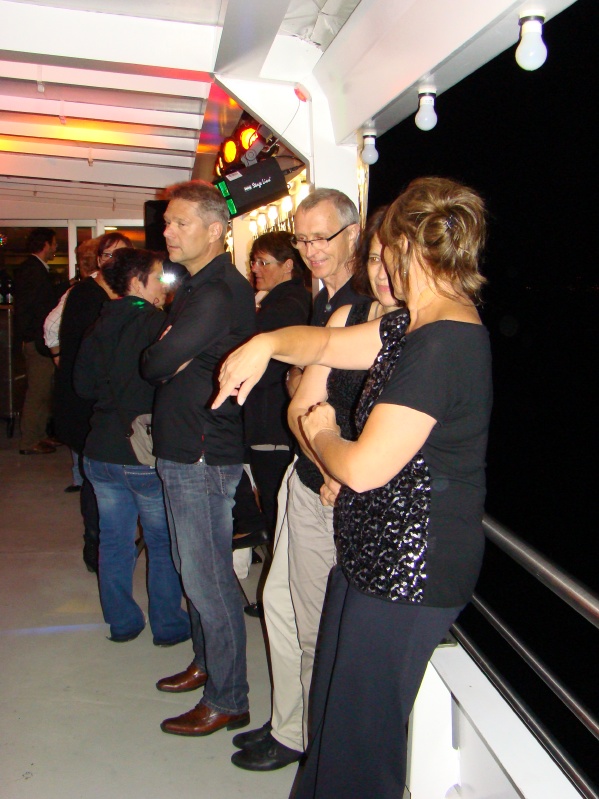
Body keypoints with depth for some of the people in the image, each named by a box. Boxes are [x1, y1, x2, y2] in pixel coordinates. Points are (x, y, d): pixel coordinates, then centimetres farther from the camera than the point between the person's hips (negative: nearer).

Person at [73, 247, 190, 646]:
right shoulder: (159, 325, -15)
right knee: (164, 544, 11)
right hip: (148, 454, -5)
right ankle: (168, 624, 22)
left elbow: (83, 384, 12)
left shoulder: (99, 327, 3)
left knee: (114, 541, 17)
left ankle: (121, 621, 29)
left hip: (101, 452, 6)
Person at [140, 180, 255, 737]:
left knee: (208, 580, 0)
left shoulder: (218, 294, -19)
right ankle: (206, 664, 39)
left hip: (204, 456, -10)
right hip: (182, 450, 10)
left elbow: (153, 364, -21)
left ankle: (227, 701, 16)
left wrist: (162, 360, -2)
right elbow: (159, 365, 14)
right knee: (192, 570, 21)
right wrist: (172, 360, -6)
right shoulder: (196, 286, 15)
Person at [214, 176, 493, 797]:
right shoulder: (416, 326, 6)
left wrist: (322, 435, -7)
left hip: (407, 573, -9)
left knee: (358, 734, 12)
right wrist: (268, 343, -4)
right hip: (375, 554, 9)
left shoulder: (443, 345, -25)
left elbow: (363, 468, -27)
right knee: (335, 707, 26)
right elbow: (327, 344, 14)